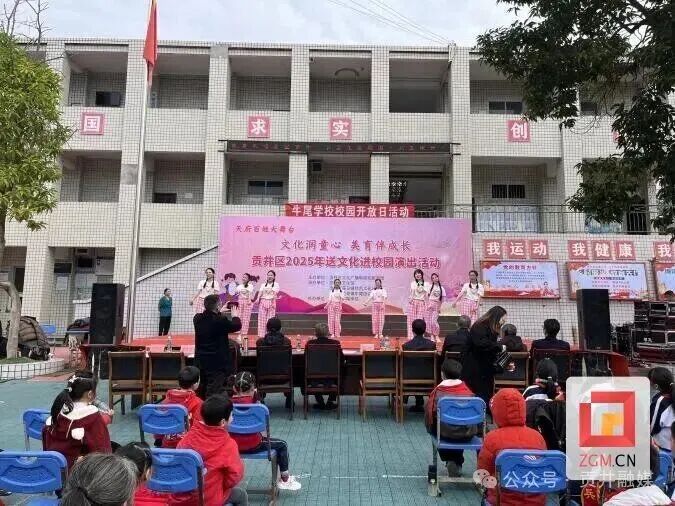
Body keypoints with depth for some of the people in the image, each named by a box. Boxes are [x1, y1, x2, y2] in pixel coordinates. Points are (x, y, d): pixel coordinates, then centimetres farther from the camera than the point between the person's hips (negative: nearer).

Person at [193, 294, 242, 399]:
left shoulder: (197, 319, -3)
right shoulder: (220, 320, -21)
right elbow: (237, 326, -7)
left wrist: (219, 313, 22)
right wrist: (235, 315, 11)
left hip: (200, 361, 7)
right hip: (217, 362, -7)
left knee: (201, 391, 19)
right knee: (213, 392, -3)